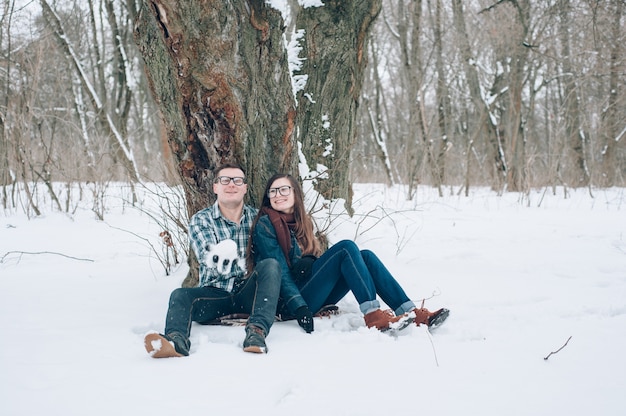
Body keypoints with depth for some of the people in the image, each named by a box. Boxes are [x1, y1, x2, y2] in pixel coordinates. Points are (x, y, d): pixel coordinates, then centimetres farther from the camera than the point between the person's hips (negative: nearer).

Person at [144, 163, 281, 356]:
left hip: (249, 293, 1)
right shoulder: (201, 220, 2)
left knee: (270, 264, -26)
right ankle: (176, 340, -58)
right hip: (214, 294, 0)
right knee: (180, 295, -27)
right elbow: (210, 261, -13)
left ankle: (257, 330, -40)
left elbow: (270, 252, 4)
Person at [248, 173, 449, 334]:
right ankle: (373, 315, -35)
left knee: (366, 256, -11)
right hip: (291, 300, -7)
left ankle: (411, 313, -23)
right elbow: (279, 272, -14)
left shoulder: (302, 222, 19)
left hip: (316, 296, 7)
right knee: (346, 247, -22)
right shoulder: (265, 225, -5)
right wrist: (298, 307, -22)